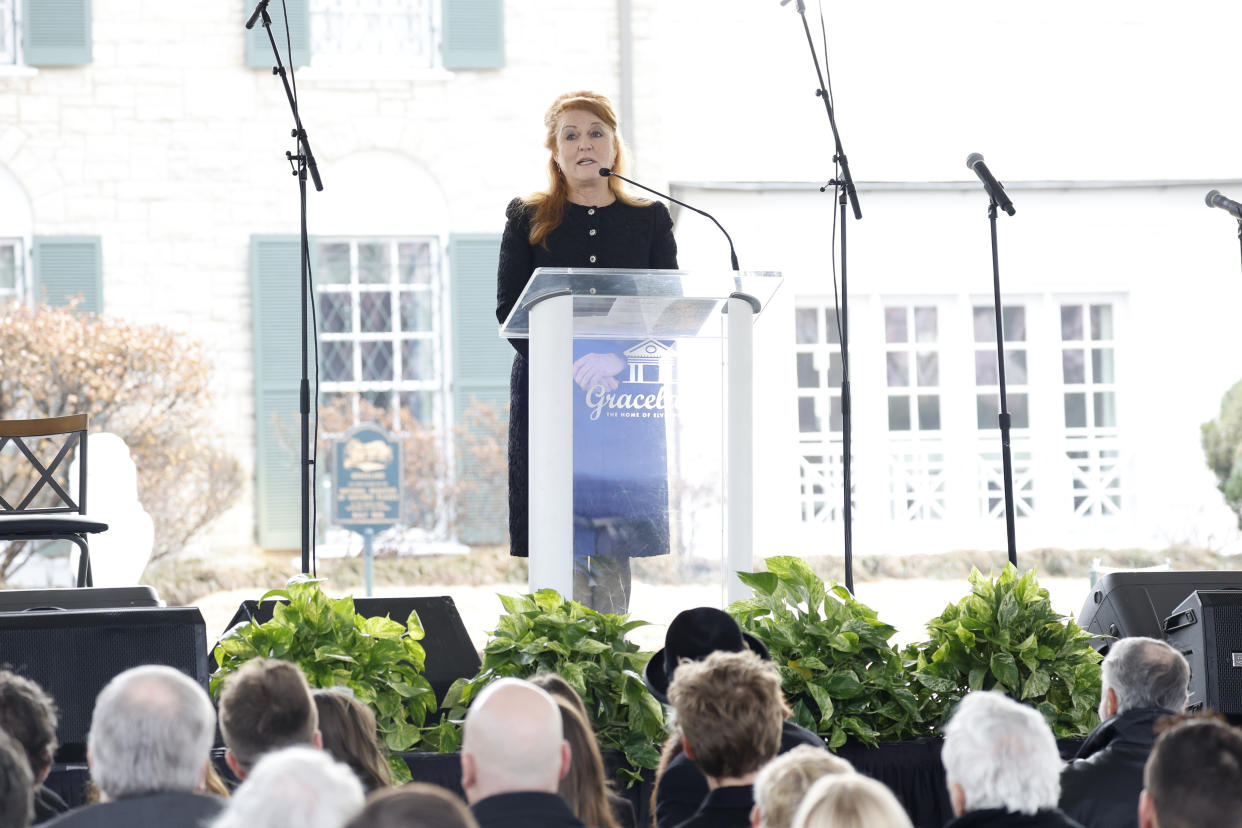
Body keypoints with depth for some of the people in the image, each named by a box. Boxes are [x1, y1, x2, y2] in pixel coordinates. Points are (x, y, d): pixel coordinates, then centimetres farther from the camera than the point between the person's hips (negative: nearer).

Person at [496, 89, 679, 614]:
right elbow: (509, 311, 1)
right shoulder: (527, 220, 9)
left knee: (614, 548, -1)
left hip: (628, 394, 1)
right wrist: (570, 362, -15)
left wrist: (616, 359, -14)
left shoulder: (649, 221, 12)